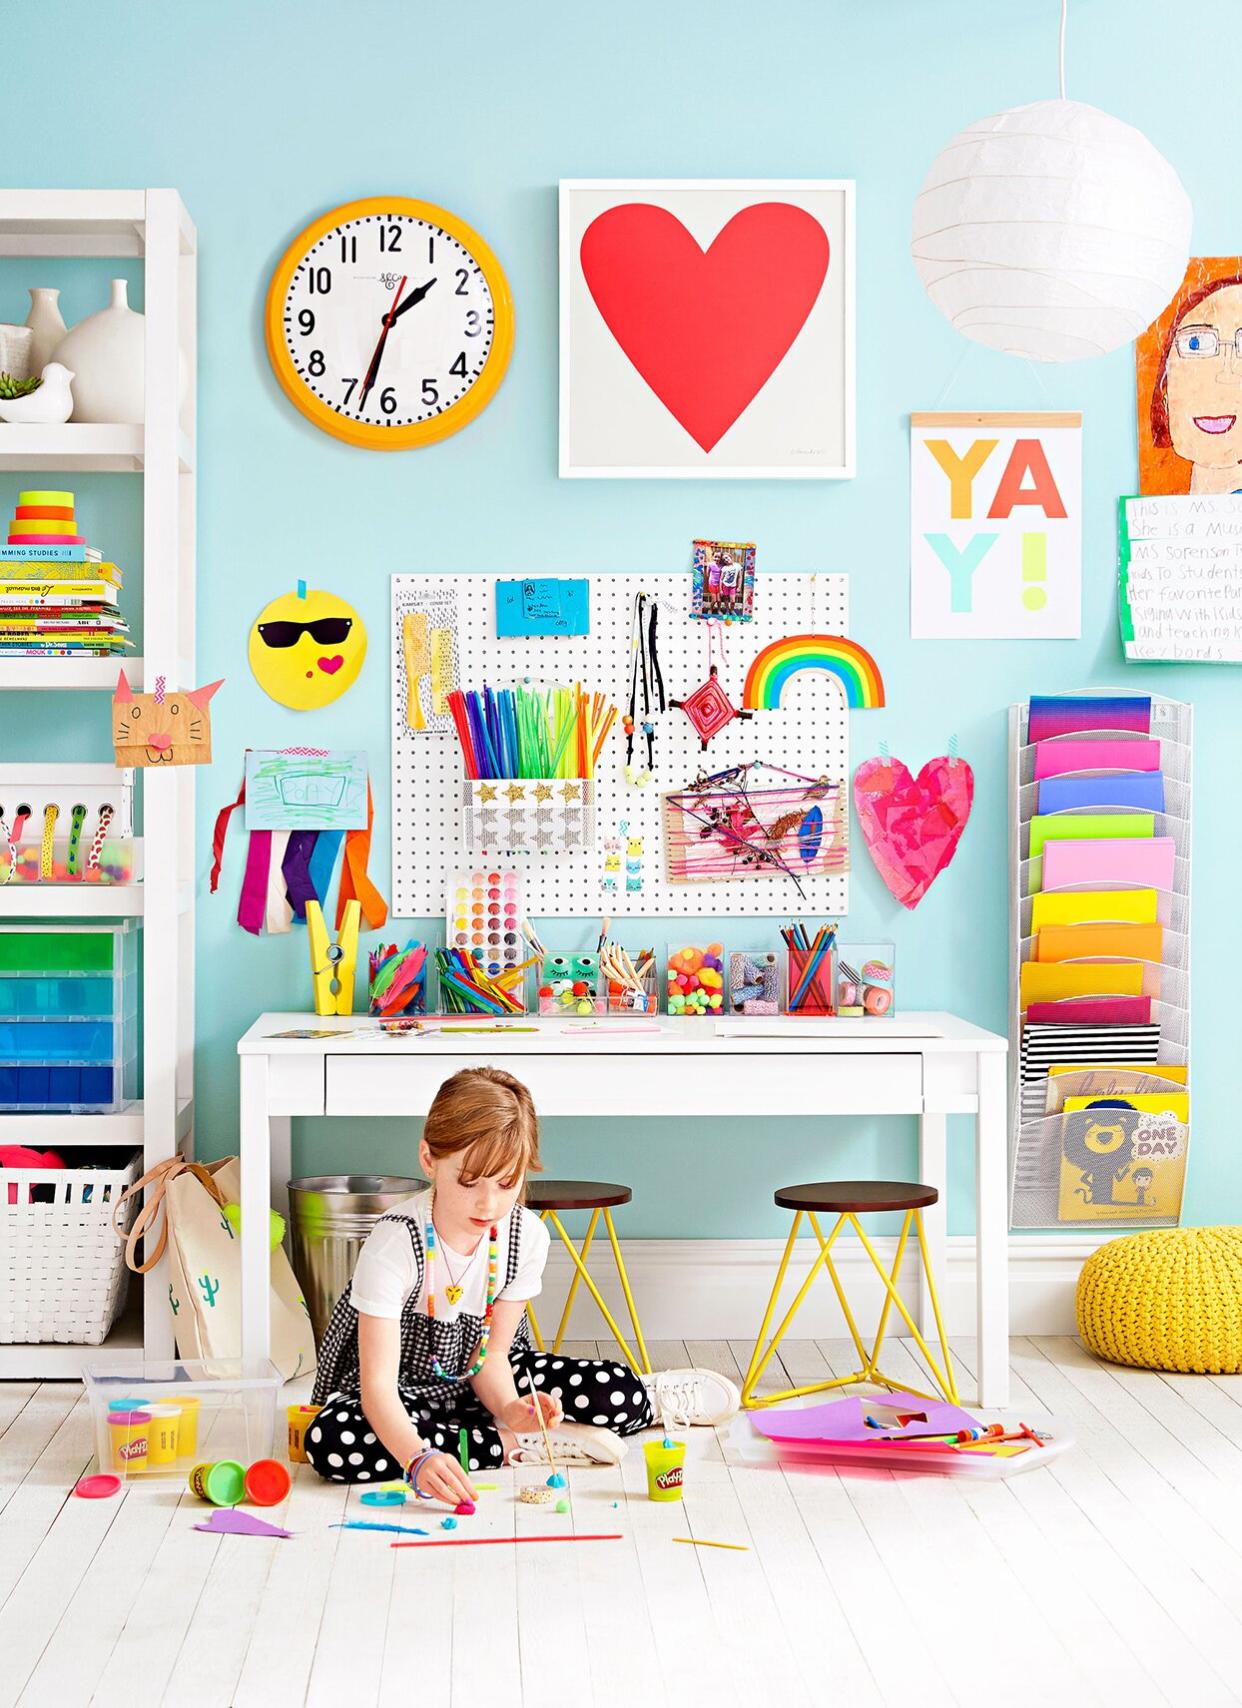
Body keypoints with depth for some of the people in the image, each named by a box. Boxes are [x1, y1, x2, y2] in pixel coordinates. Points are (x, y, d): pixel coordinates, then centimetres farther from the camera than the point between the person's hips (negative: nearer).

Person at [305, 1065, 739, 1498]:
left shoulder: (527, 1235, -15)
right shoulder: (394, 1244, -30)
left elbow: (490, 1353, -6)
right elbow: (378, 1385, -33)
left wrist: (509, 1408, -28)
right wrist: (419, 1458, -51)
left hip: (477, 1381, 3)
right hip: (401, 1391, -3)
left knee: (617, 1394, -20)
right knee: (331, 1441, -39)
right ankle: (516, 1444, -24)